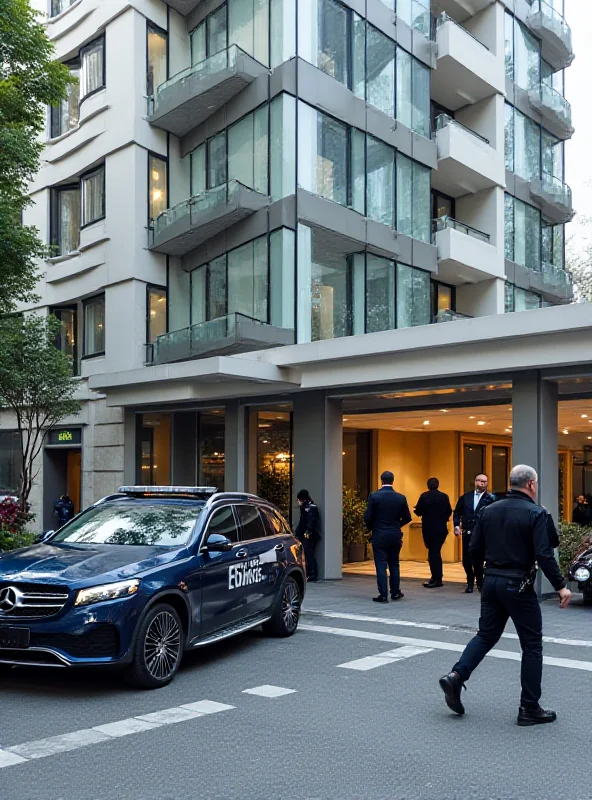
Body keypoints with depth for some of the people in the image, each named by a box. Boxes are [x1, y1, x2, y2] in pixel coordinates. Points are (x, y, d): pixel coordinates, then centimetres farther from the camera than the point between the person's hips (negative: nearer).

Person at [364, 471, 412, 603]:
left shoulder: (374, 496, -10)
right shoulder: (401, 498, -2)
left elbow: (367, 517, -11)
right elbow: (407, 518, 3)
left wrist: (371, 528, 10)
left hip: (379, 536, -3)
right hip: (395, 535, 3)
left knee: (381, 565, 1)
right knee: (394, 564, 16)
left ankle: (383, 595, 0)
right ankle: (395, 593, 22)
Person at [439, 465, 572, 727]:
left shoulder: (489, 511, 5)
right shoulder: (536, 514, -12)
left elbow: (475, 550, 7)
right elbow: (544, 556, -19)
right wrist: (560, 586, -11)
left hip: (492, 582, 6)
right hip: (518, 586, -5)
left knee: (486, 635, 16)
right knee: (532, 645, 7)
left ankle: (456, 676, -1)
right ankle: (529, 709, 12)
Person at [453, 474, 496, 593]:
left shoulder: (491, 498, -1)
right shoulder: (465, 497, 10)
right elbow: (457, 512, 10)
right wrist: (457, 526, -1)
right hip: (467, 533, 3)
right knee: (466, 559, 5)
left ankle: (479, 582, 19)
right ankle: (470, 582, 23)